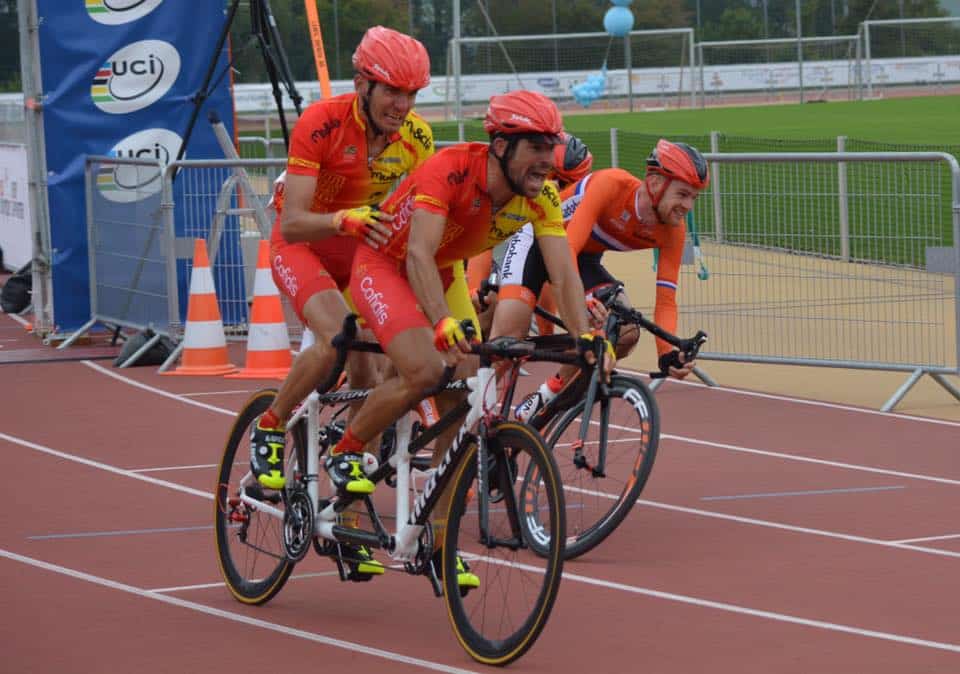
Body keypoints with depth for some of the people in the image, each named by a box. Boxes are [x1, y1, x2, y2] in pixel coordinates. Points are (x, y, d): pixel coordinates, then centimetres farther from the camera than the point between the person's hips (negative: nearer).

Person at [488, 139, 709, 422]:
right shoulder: (612, 184, -34)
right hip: (537, 239, -6)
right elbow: (566, 248, -41)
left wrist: (668, 354, -34)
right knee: (508, 334, -24)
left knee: (627, 333, -17)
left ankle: (548, 395, 1)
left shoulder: (672, 231, -17)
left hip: (585, 260, 6)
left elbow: (665, 300, -17)